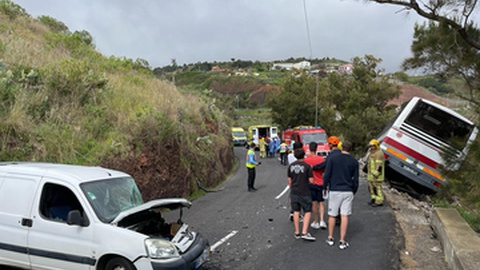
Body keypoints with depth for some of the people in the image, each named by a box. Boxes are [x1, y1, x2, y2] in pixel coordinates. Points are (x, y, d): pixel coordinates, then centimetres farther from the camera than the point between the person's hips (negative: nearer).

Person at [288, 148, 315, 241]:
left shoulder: (291, 166, 2)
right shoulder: (307, 166, -11)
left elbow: (289, 180, 8)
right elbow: (311, 181, -10)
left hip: (294, 192, 5)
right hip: (304, 193, -4)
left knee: (296, 212, 12)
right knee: (307, 212, 4)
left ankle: (297, 233, 16)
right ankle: (304, 233, -4)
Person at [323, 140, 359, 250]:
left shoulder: (332, 158, -4)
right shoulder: (354, 162, 2)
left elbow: (326, 174, -6)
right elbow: (355, 180, 5)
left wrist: (325, 186, 7)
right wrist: (353, 192, 18)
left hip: (334, 190, -1)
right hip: (348, 191, 1)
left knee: (332, 215, 10)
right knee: (344, 216, 3)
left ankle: (330, 238, 21)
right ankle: (342, 241, 6)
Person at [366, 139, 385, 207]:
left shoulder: (379, 153, -13)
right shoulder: (372, 153, 20)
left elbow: (379, 165, -19)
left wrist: (376, 173, -24)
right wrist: (369, 173, 27)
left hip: (376, 174, -11)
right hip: (371, 174, 11)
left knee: (377, 187, -11)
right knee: (371, 187, 15)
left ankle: (379, 201, -8)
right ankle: (373, 199, 26)